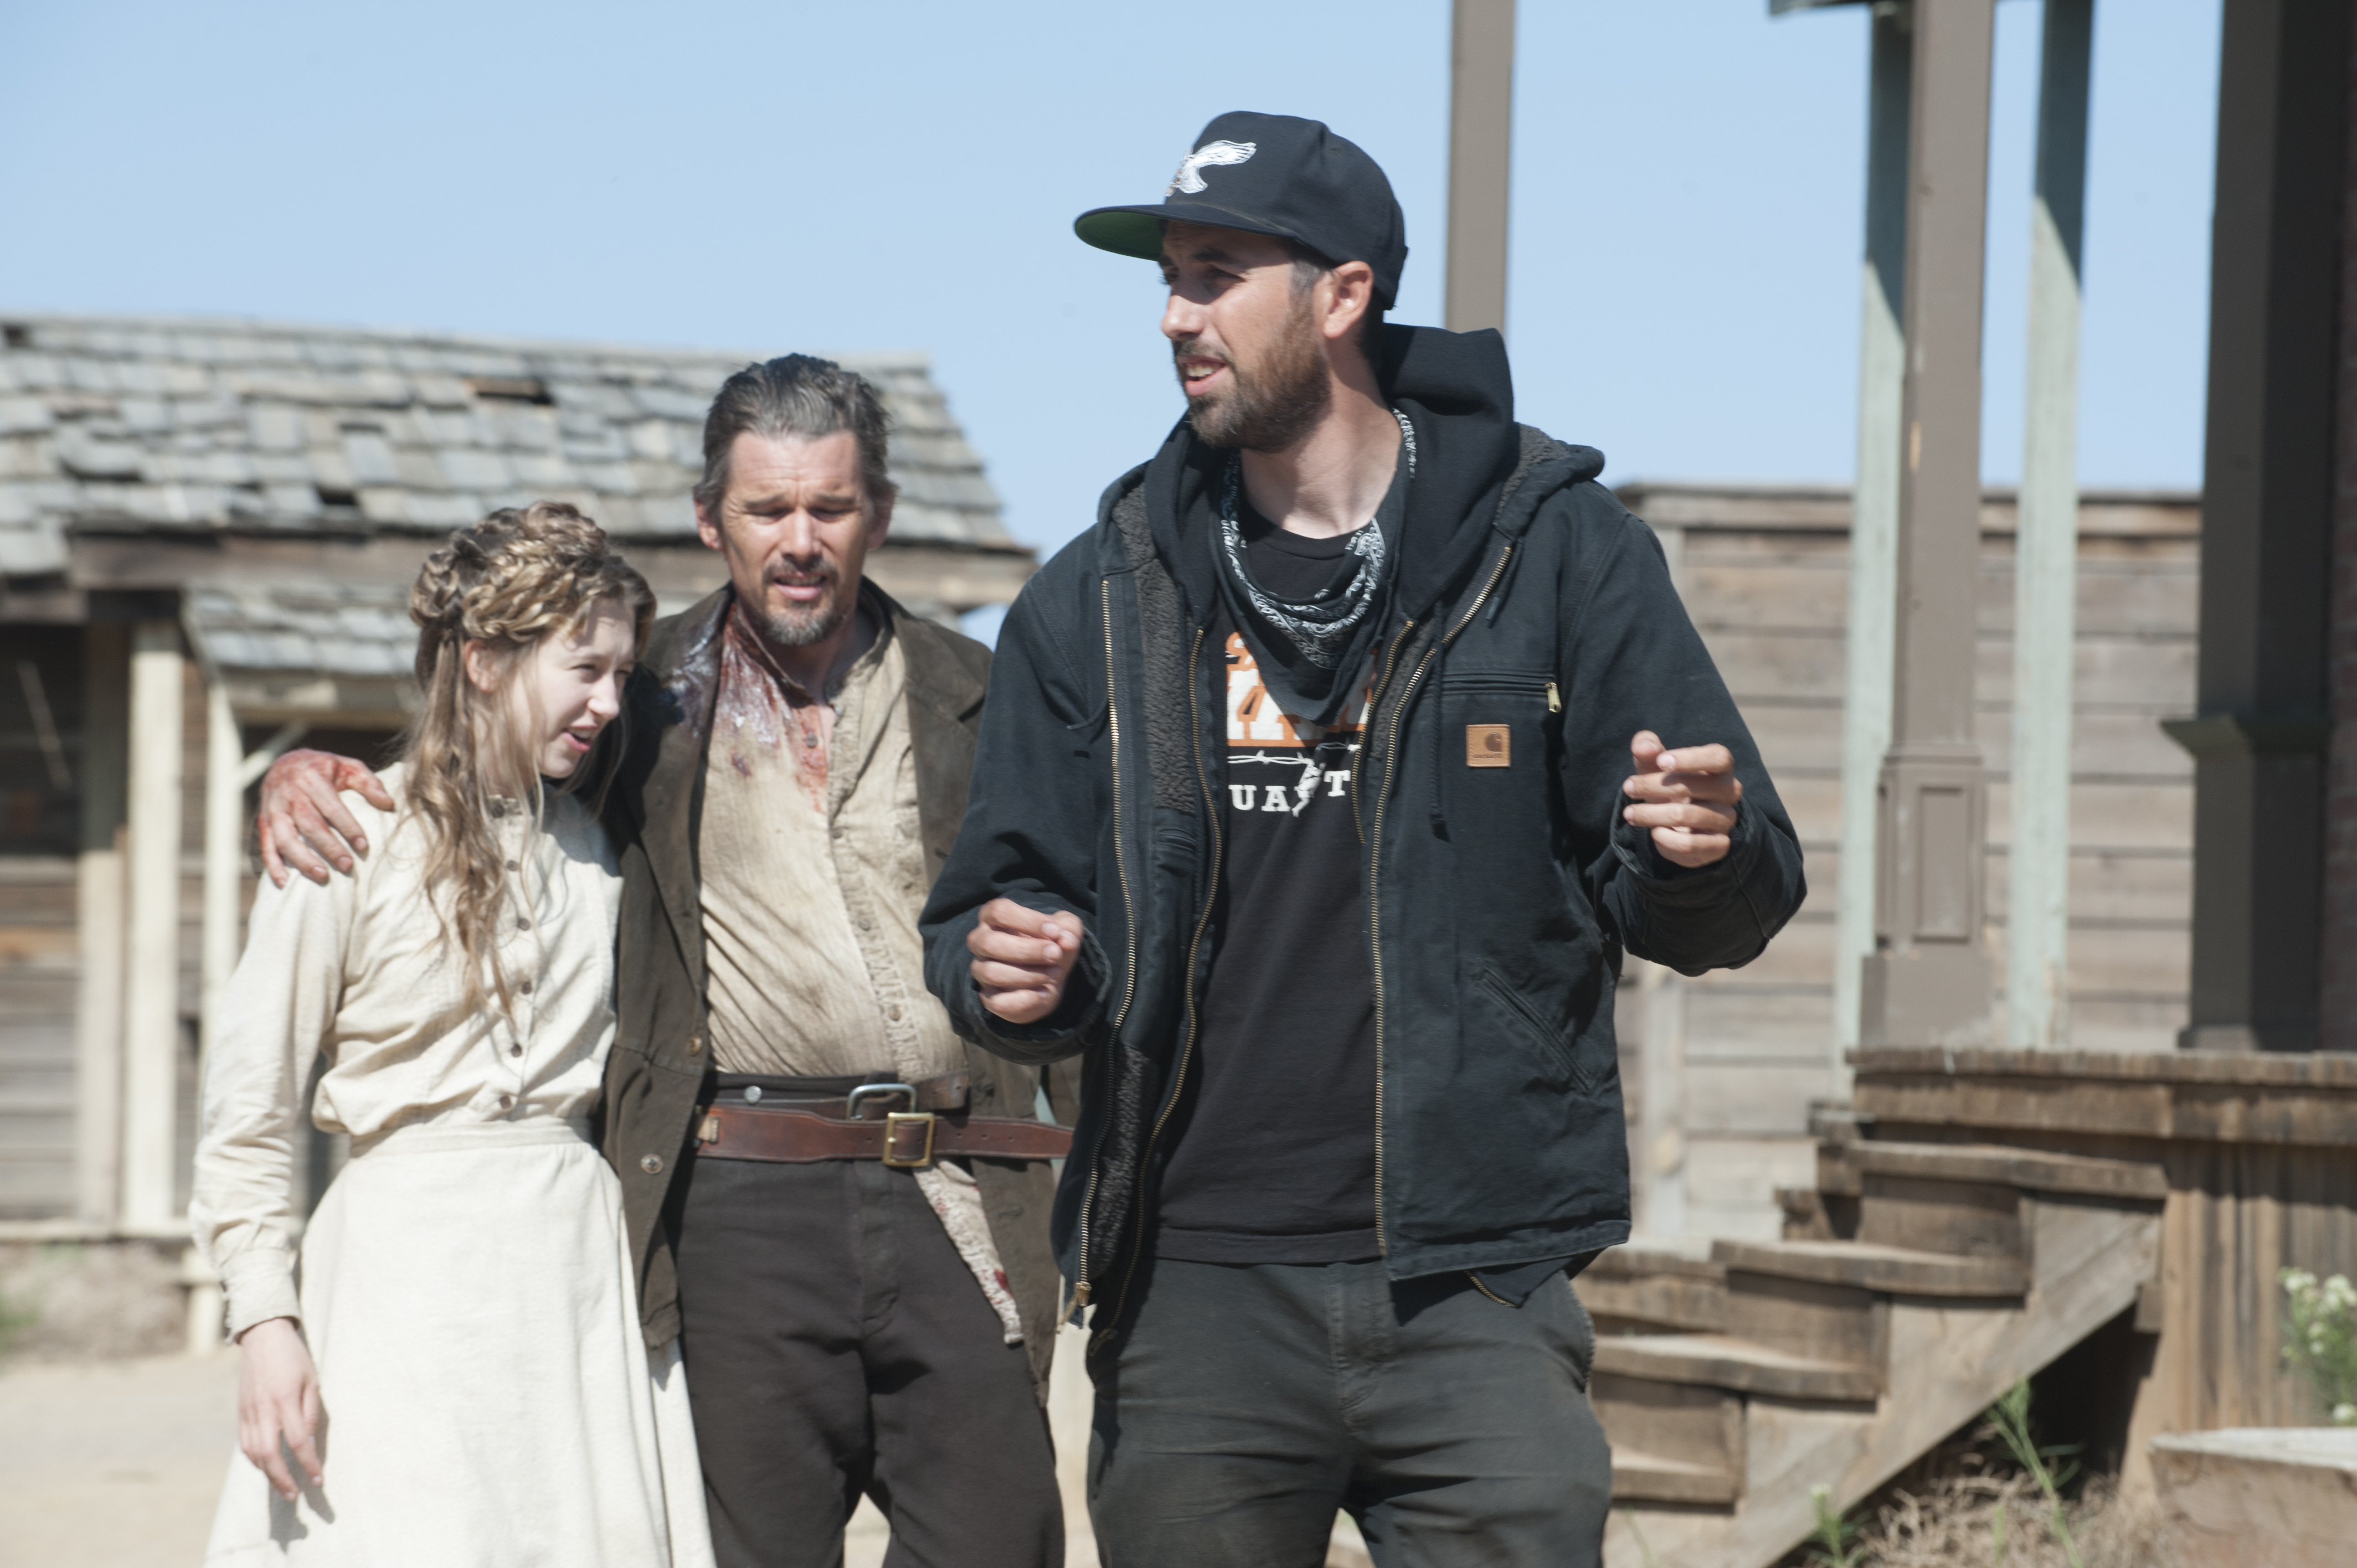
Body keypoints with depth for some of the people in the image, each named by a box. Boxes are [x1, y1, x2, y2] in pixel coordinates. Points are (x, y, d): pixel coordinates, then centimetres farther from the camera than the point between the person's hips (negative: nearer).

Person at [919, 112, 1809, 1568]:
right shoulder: (1102, 598, 10)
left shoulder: (1556, 546, 3)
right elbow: (1009, 898, 13)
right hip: (1197, 1285, 2)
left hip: (1472, 1287, -2)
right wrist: (1010, 977, -11)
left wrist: (1705, 852, -20)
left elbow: (1715, 915, 4)